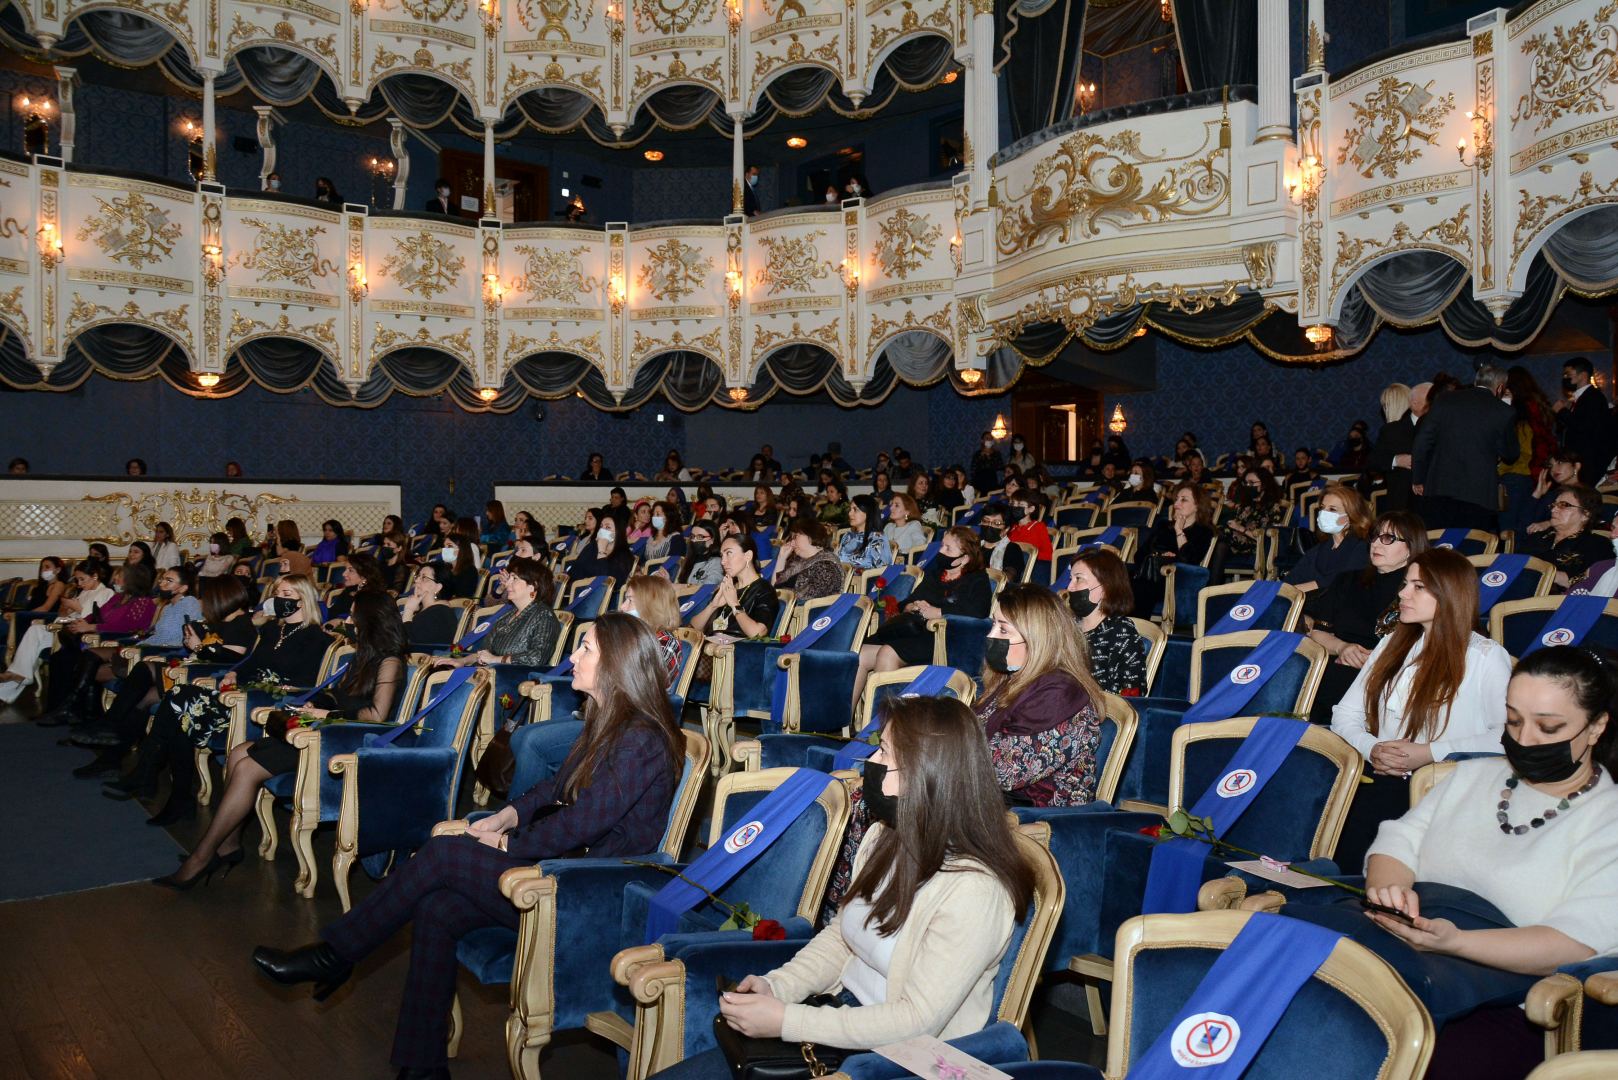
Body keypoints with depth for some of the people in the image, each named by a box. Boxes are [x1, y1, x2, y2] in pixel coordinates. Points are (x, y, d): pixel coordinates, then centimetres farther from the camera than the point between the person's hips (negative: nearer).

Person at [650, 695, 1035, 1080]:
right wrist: (776, 985, -5)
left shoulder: (971, 889, -24)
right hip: (841, 1010, 7)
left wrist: (786, 1021, -22)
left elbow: (918, 1020, -22)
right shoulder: (884, 837, 0)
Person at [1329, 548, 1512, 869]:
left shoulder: (1486, 656, 3)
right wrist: (1372, 748, -4)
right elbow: (1345, 714, 16)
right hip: (1382, 781, 4)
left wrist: (1432, 753, -15)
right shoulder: (1393, 644, 20)